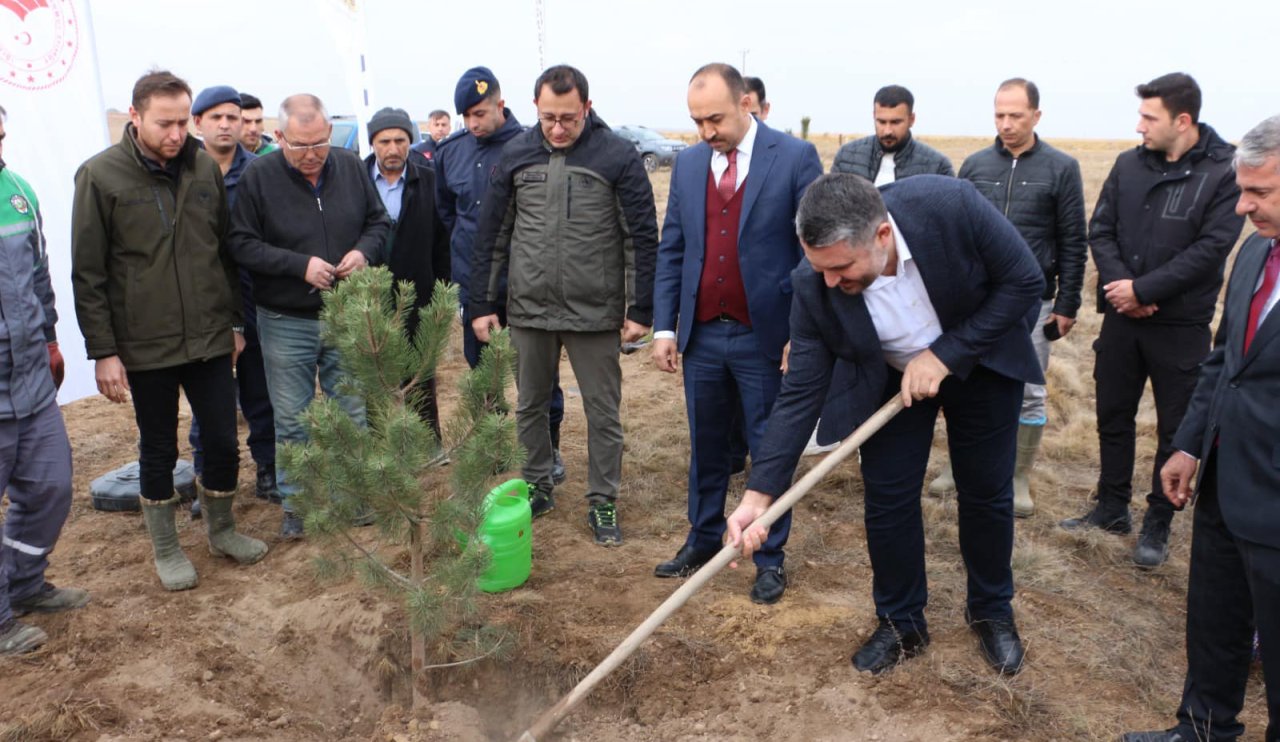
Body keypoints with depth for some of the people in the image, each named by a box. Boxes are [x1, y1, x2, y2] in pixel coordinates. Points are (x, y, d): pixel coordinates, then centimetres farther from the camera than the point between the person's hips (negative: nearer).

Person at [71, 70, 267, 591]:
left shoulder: (204, 167, 3)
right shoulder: (100, 176, -8)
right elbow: (88, 275, -7)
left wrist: (235, 321, 11)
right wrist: (102, 351, -9)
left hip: (210, 339, 3)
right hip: (145, 347, -3)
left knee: (223, 442, 9)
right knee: (159, 450, 11)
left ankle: (221, 529, 32)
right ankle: (166, 549, 30)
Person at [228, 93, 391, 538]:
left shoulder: (351, 167, -1)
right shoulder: (258, 176, -10)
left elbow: (379, 221, 9)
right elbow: (242, 244, -9)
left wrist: (365, 251, -12)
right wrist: (300, 265, -20)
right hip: (286, 322, -2)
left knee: (353, 415, 12)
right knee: (292, 422, 9)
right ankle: (295, 502, 25)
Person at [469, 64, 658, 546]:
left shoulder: (617, 155, -7)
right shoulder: (516, 155, 2)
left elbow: (643, 236, -6)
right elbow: (492, 235, 7)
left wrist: (641, 309, -8)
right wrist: (483, 304, 5)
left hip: (595, 313, -3)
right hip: (529, 310, 3)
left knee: (603, 413, 7)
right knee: (530, 406, 16)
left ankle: (602, 503, 22)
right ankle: (537, 488, 35)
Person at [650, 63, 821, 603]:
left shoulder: (795, 158, -7)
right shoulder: (688, 163, 7)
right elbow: (671, 251, 10)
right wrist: (664, 326, 4)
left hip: (764, 336, -4)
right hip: (701, 335, 4)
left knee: (770, 449, 8)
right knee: (705, 446, 16)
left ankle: (770, 558, 23)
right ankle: (703, 539, 33)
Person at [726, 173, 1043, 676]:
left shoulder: (950, 204, -36)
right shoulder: (813, 285, -30)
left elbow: (1025, 281, -22)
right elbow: (801, 392, -24)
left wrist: (945, 355, -28)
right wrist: (759, 494, -29)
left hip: (980, 361, 0)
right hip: (889, 379, 1)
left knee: (987, 492, 10)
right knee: (888, 500, 1)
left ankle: (992, 611, 35)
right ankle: (901, 625, 25)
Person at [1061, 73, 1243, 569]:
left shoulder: (1224, 172, -10)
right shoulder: (1129, 164, 3)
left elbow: (1210, 249, -17)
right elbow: (1100, 229, 1)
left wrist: (1143, 290, -19)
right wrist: (1119, 283, -14)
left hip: (1181, 327, -4)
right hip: (1121, 318, 4)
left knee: (1176, 429, 7)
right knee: (1113, 417, 14)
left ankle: (1157, 526, 21)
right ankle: (1112, 508, 30)